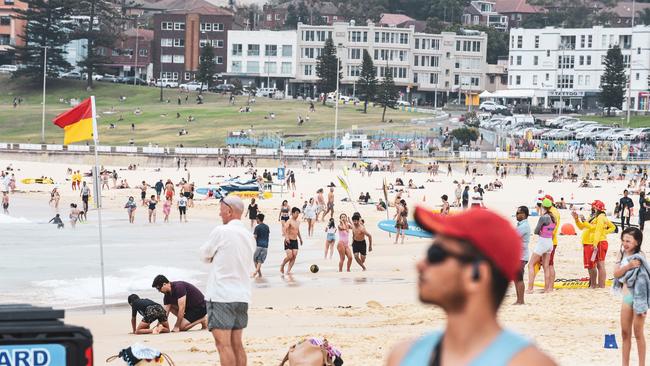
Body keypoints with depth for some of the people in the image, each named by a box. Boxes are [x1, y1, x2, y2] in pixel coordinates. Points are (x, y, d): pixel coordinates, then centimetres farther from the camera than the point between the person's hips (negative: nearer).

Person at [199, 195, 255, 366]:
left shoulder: (221, 232, -10)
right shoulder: (249, 236, 11)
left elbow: (205, 255, 1)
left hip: (221, 296, -7)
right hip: (242, 296, 7)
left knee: (223, 344, -8)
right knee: (236, 344, 11)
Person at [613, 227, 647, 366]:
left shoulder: (639, 257, -14)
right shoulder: (623, 255, 5)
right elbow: (616, 273, -3)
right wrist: (628, 266, -22)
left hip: (638, 296, -6)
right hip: (626, 297, 6)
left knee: (638, 332, 0)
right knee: (625, 332, 11)